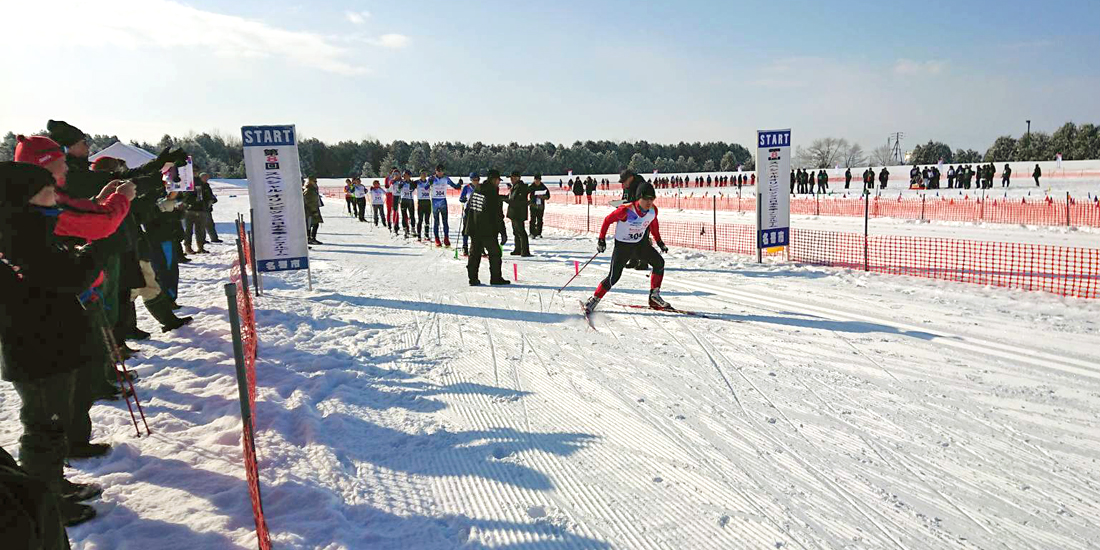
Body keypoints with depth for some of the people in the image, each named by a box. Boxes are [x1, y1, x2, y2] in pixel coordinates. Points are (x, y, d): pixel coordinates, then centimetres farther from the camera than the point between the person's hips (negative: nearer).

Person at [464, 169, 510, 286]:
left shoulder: (475, 191, 8)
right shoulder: (492, 194, -15)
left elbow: (468, 209, 15)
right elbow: (498, 216, -15)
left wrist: (468, 226, 22)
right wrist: (503, 232, -11)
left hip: (473, 229, 7)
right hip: (487, 230, -7)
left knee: (474, 253, 11)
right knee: (495, 253, 5)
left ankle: (473, 278, 10)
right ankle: (496, 278, 8)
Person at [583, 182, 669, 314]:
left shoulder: (653, 210, -10)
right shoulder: (626, 210, -27)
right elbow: (607, 220, -13)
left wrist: (659, 241, 18)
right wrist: (601, 239, -11)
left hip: (641, 244, 5)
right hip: (623, 245, -5)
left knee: (659, 263, -4)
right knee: (614, 277, -11)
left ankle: (654, 296, 11)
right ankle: (594, 299, 6)